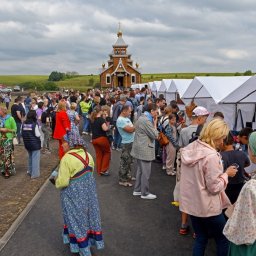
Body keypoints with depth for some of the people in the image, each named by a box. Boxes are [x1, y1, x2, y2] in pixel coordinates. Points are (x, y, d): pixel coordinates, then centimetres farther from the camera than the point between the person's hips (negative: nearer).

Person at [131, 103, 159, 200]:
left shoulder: (142, 117, 12)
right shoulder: (146, 120, -21)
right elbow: (155, 135, -17)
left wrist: (153, 123, 8)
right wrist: (155, 124, -8)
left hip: (140, 148, 11)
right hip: (144, 150, -11)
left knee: (140, 170, 19)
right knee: (146, 172, 0)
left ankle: (137, 190, 28)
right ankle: (145, 193, 10)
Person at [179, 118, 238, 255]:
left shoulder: (190, 148, 1)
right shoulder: (211, 156, -25)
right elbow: (214, 187, -22)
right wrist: (226, 174, -8)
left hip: (191, 203, 8)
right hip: (207, 208, -8)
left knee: (200, 238, 20)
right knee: (223, 240, 13)